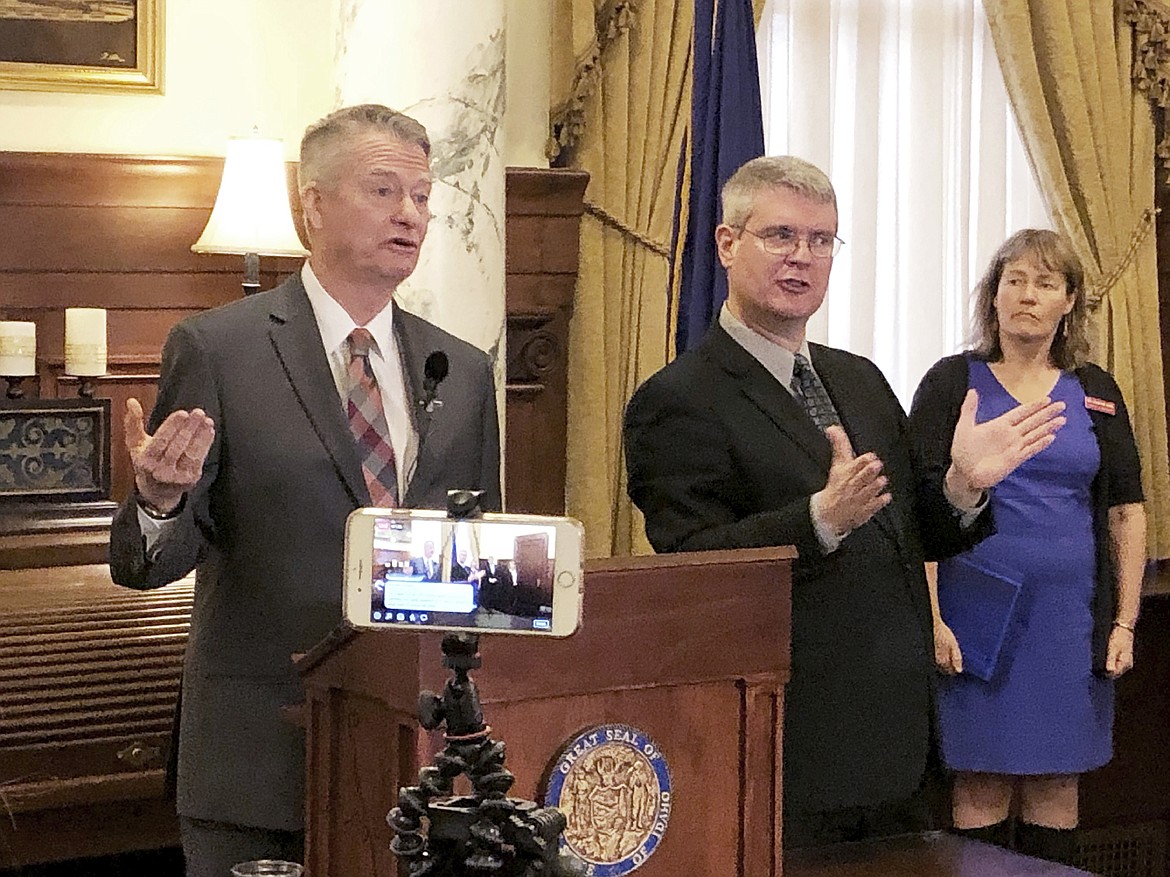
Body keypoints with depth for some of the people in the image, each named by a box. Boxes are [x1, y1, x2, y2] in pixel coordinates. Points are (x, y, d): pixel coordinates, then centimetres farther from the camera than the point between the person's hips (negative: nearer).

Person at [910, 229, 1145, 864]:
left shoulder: (1094, 393, 10)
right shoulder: (953, 382, 1)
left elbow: (1127, 513, 11)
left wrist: (1124, 624, 3)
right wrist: (933, 617, -13)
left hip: (1069, 620, 3)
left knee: (1056, 790, 6)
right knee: (980, 790, 0)